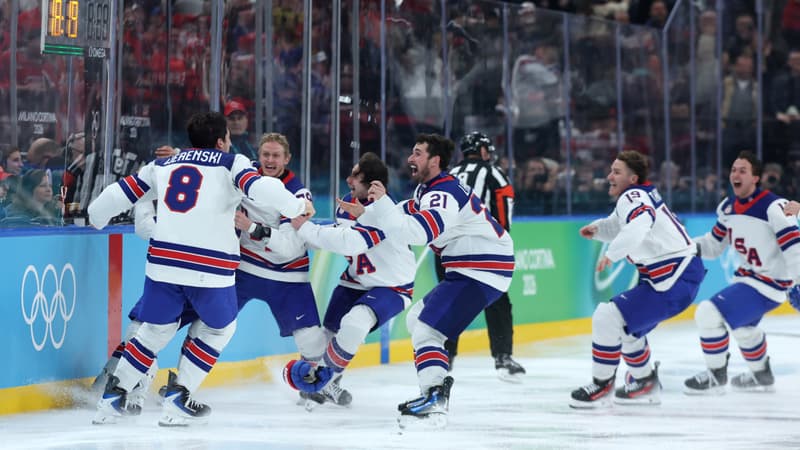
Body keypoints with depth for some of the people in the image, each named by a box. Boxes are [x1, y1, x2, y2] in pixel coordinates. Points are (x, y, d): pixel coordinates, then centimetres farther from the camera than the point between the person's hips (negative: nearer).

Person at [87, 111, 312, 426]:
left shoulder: (163, 165, 18)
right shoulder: (231, 163, 6)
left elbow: (123, 193, 17)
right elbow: (260, 188, -11)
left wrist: (96, 217, 35)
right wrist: (298, 206, 0)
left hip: (162, 262, 4)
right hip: (210, 267, -4)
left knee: (157, 329, 23)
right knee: (218, 328, 21)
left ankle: (112, 397, 16)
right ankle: (177, 401, 13)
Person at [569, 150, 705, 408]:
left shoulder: (634, 197, -16)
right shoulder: (639, 197, 15)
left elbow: (638, 226, -38)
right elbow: (617, 227, 29)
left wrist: (612, 254, -49)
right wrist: (597, 228, 8)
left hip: (675, 281, -11)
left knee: (608, 318, -14)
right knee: (627, 327, 23)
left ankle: (601, 386, -5)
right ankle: (645, 384, 35)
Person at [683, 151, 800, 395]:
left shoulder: (772, 207, -23)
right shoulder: (728, 207, 2)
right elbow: (714, 244, 11)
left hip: (770, 281, -9)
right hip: (747, 276, 9)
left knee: (709, 313, -19)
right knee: (742, 324, 32)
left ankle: (716, 377, -3)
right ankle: (761, 374, 55)